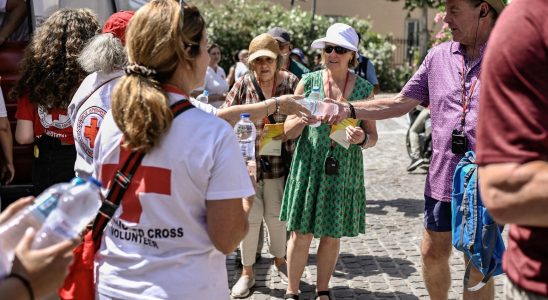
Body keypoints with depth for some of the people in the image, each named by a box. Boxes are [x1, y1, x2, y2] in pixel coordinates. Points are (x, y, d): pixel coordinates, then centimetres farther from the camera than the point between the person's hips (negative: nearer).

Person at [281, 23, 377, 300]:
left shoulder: (364, 89, 1)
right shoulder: (308, 82, -1)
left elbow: (373, 136, 5)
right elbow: (288, 131, 1)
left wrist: (362, 139, -18)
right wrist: (302, 121, -21)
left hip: (344, 171, 1)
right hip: (309, 167, -1)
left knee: (332, 235, 10)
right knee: (301, 233, 1)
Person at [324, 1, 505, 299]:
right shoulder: (438, 56, 5)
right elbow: (401, 102, 10)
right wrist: (349, 109, 0)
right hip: (442, 179, 5)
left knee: (478, 268, 6)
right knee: (432, 254, 16)